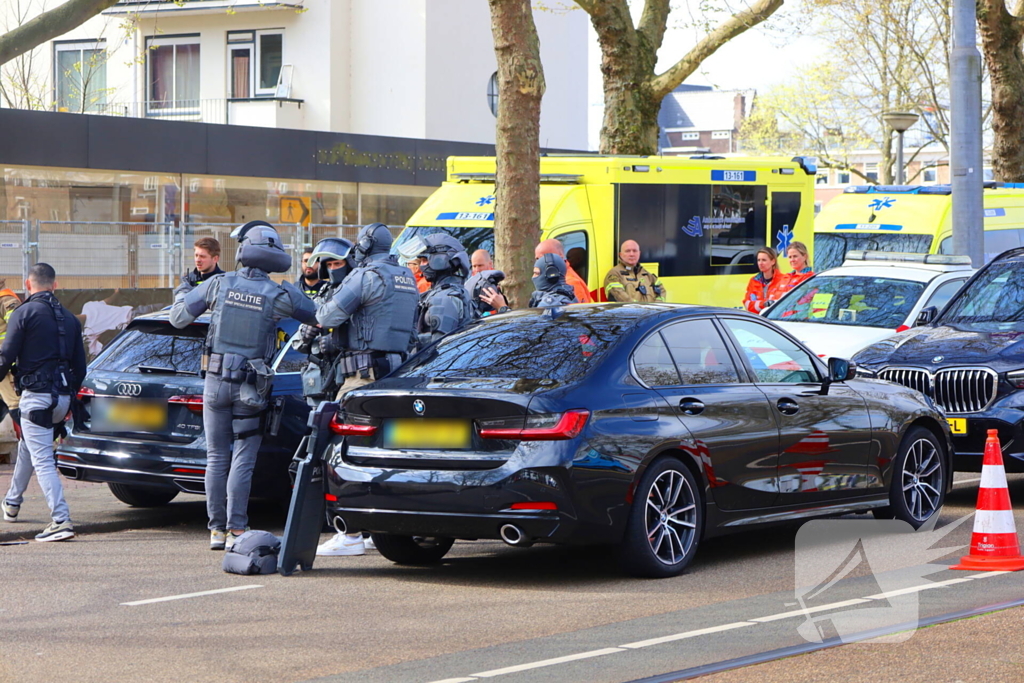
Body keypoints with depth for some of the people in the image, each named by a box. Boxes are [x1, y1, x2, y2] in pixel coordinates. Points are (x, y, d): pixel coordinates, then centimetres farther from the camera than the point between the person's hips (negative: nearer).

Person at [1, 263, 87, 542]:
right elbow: (80, 366, 15)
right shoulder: (69, 318, 12)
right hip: (62, 397, 7)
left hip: (36, 396, -7)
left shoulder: (24, 313, -7)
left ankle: (61, 521, -19)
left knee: (42, 460, -8)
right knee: (27, 447, 28)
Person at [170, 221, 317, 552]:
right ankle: (235, 530, -3)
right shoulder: (280, 295, -9)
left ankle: (217, 529, 12)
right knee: (242, 460, 1)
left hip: (216, 380, 2)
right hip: (252, 387, -2)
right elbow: (317, 317, 4)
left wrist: (182, 292, 26)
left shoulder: (219, 284, -5)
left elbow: (178, 318, 4)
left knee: (216, 458, 10)